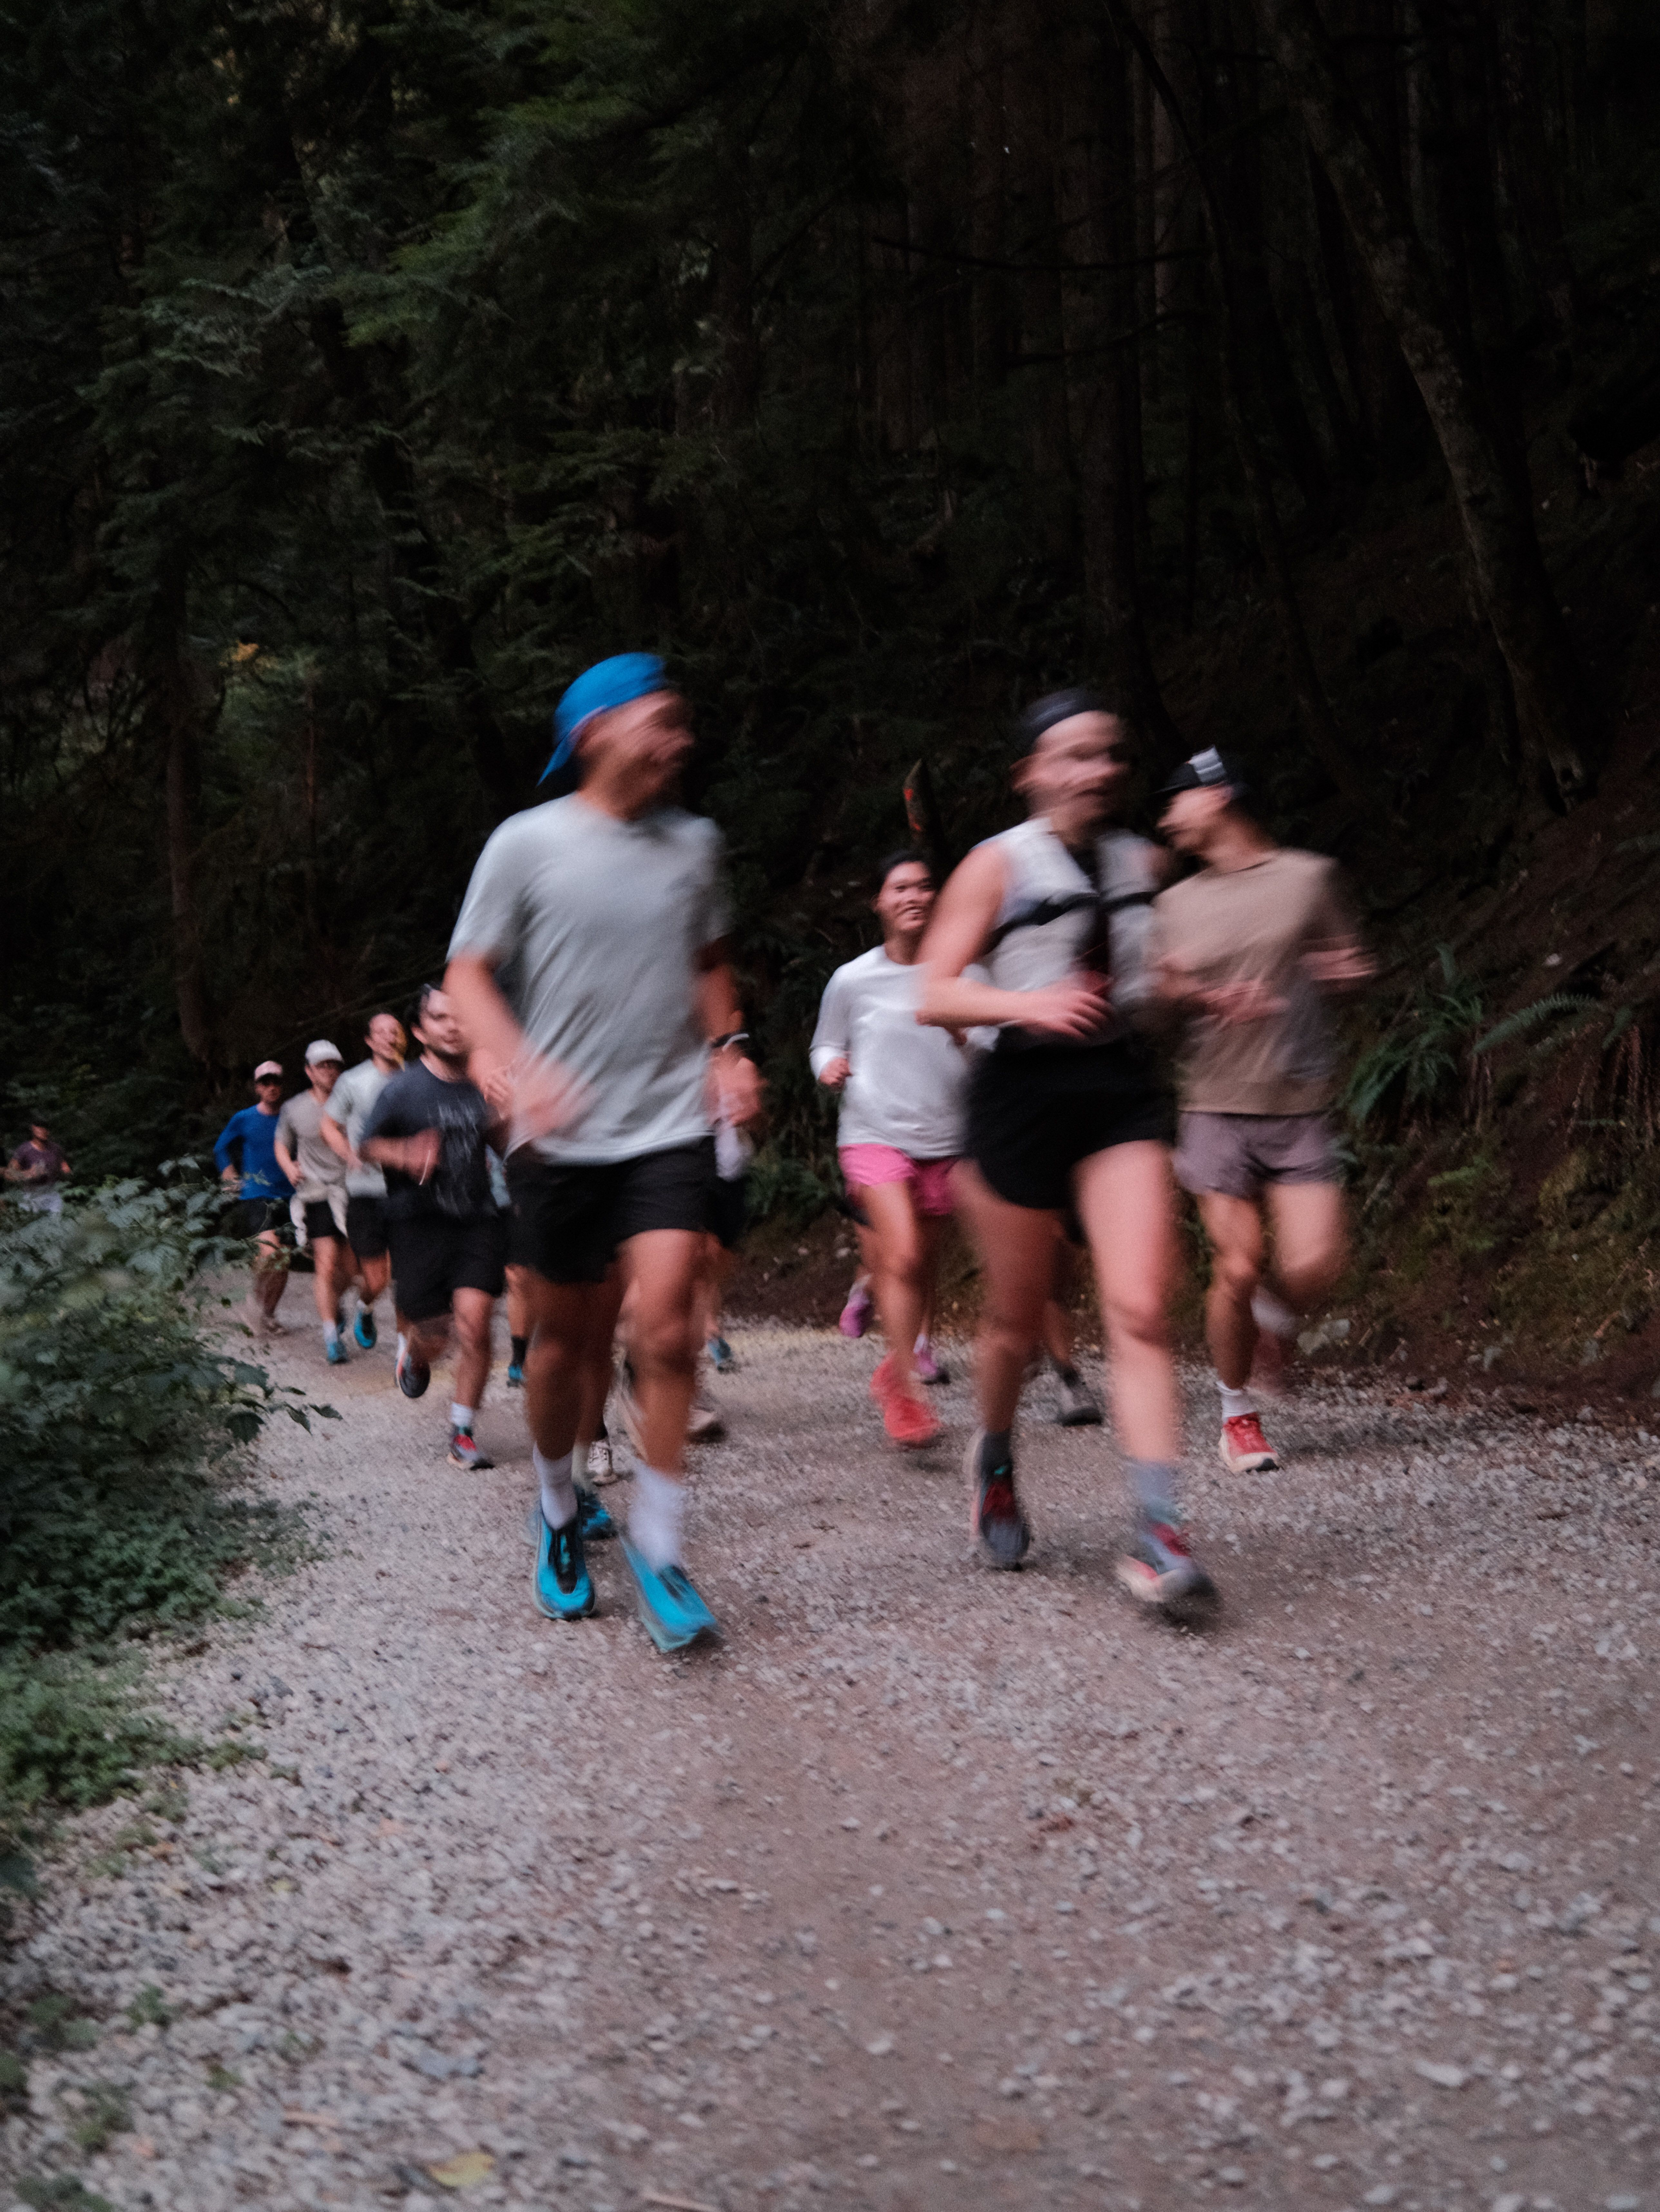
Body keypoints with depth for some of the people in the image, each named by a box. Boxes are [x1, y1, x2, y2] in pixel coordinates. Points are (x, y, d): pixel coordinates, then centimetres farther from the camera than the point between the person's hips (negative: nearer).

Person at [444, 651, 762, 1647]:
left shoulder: (694, 844, 8)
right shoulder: (527, 844, -3)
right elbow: (469, 974, -2)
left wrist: (729, 1047, 7)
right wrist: (525, 1068, -19)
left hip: (672, 1126, 2)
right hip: (563, 1137, -2)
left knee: (667, 1327, -14)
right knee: (564, 1339, 9)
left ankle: (659, 1547, -2)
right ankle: (560, 1515, 34)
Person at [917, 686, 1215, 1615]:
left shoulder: (1143, 862, 10)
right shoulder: (999, 864, -5)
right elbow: (935, 995, -10)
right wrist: (1029, 1002, -25)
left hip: (1123, 1088, 3)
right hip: (1026, 1090, -3)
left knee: (1142, 1308, -14)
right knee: (1019, 1321, 10)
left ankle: (1160, 1536, -17)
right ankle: (996, 1460, 41)